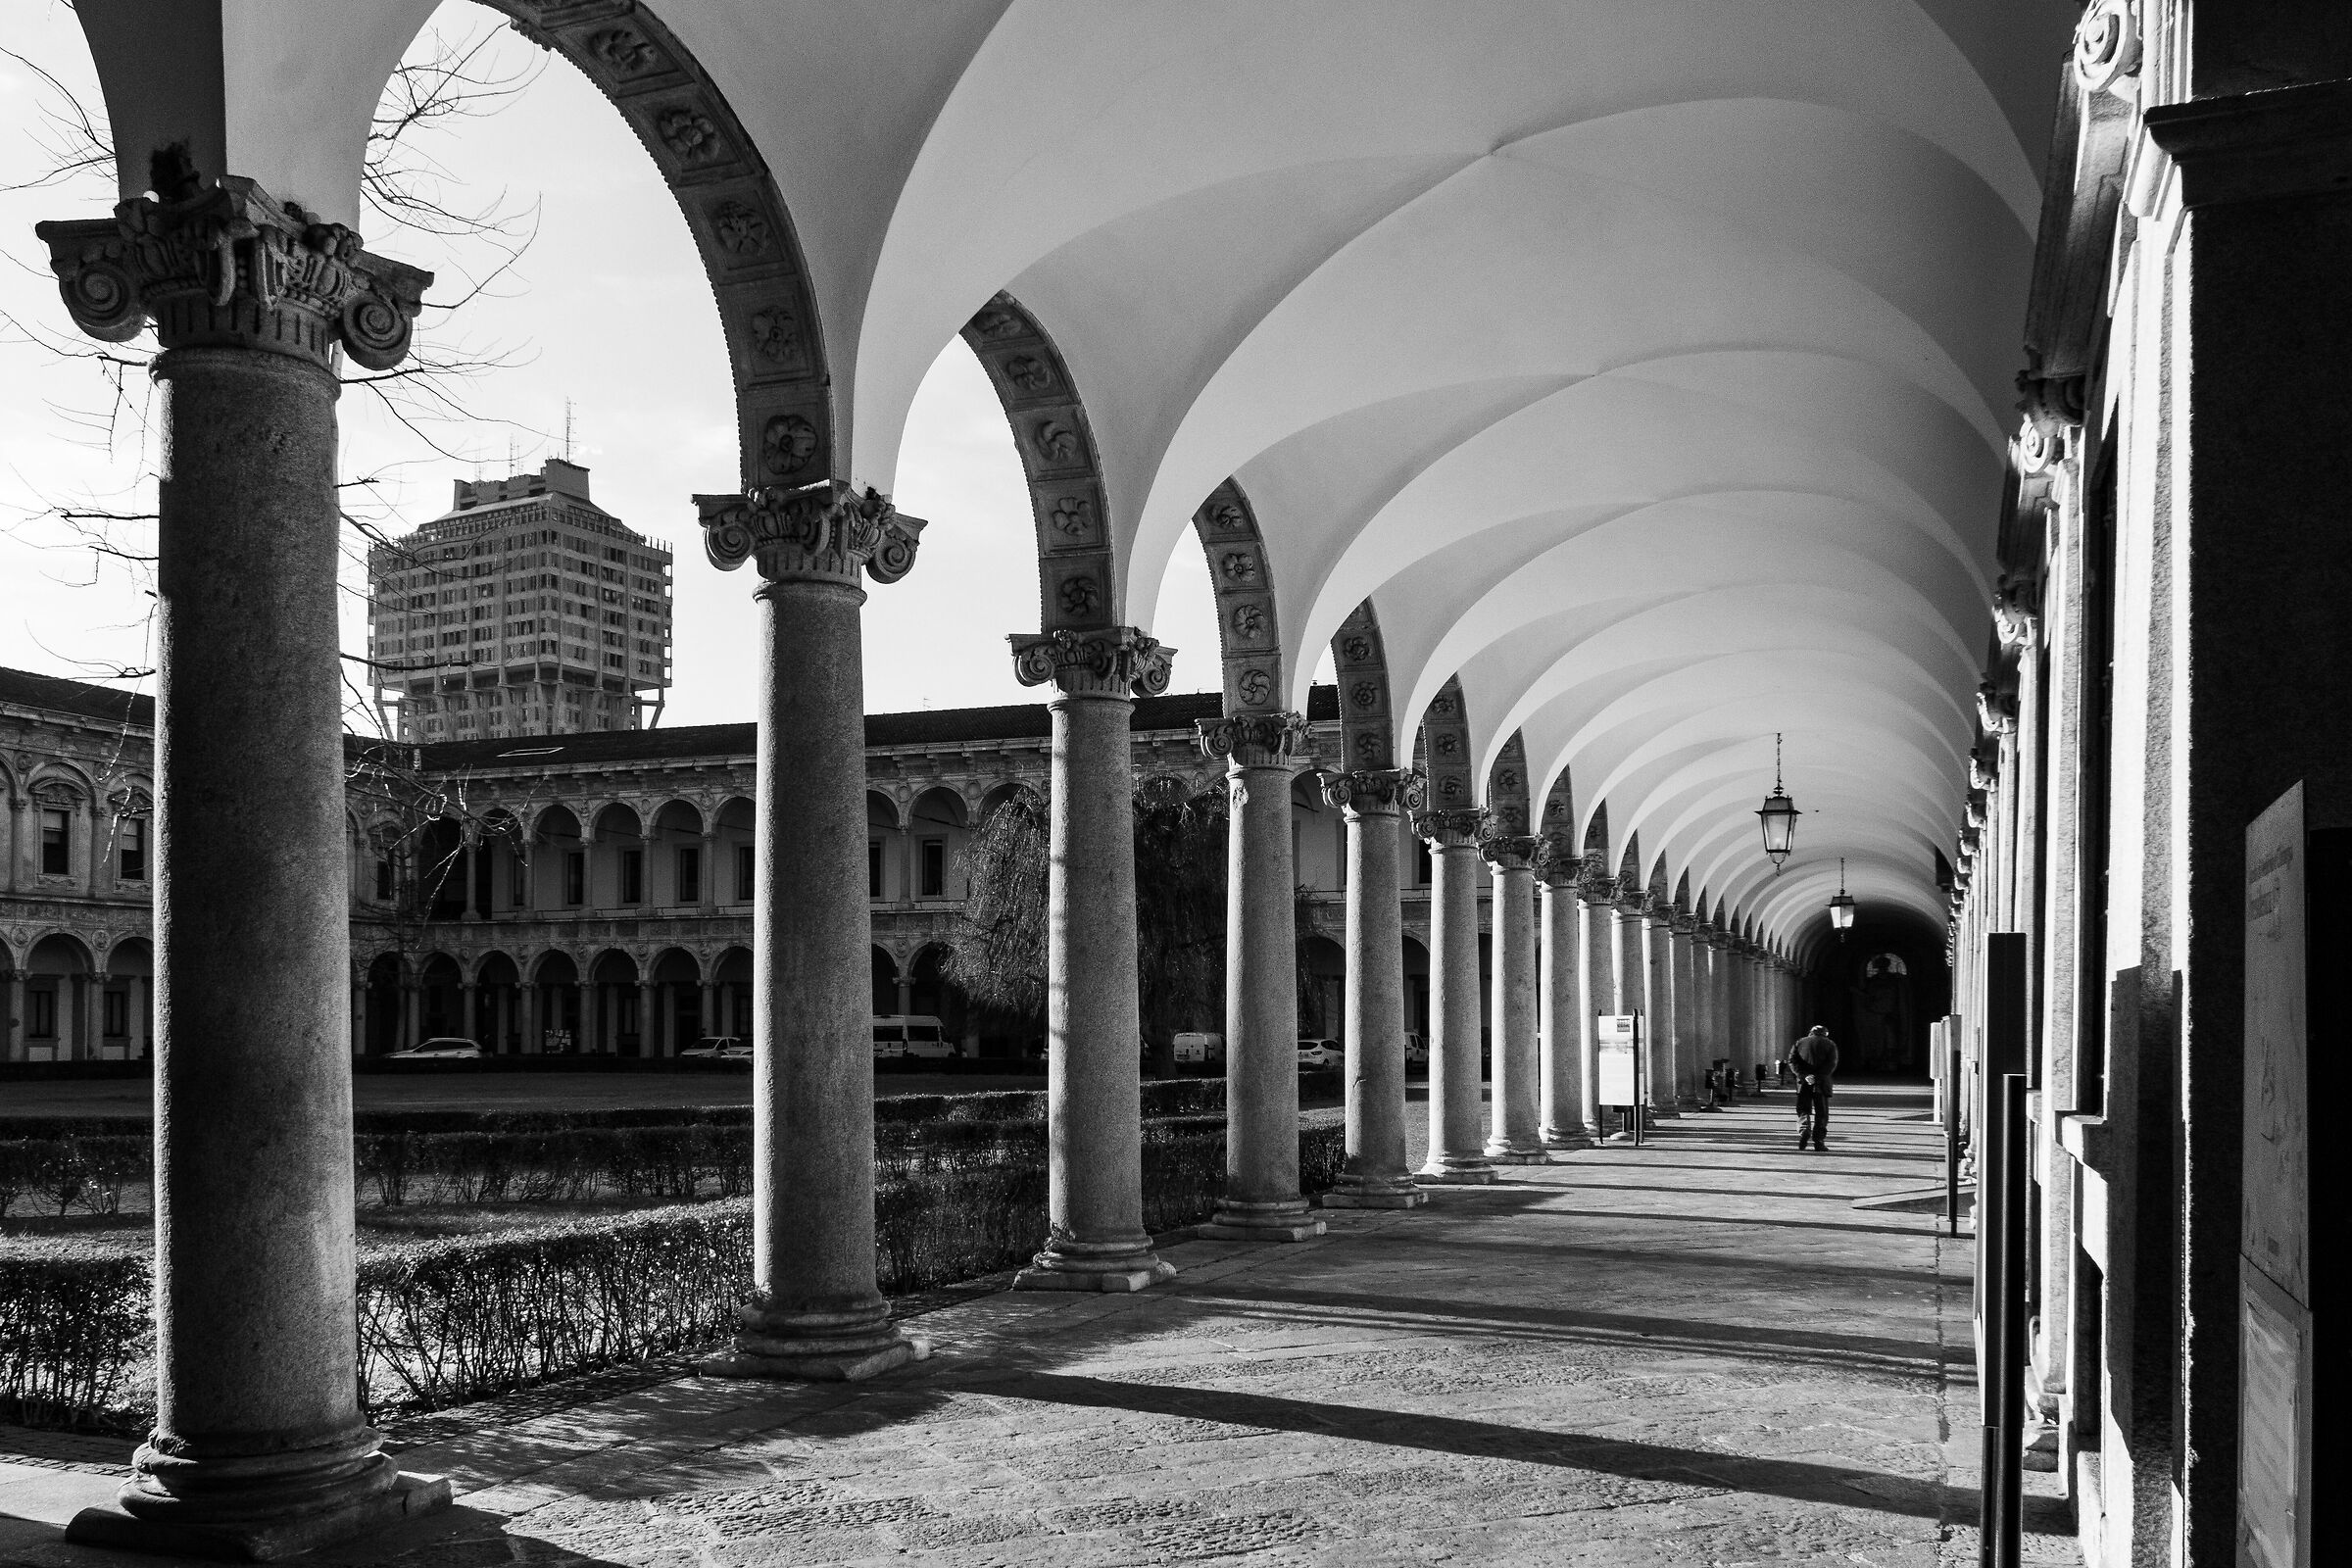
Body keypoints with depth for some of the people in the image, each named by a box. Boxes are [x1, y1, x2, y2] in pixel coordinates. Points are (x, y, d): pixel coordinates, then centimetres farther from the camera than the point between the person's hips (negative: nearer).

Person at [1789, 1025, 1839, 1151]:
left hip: (1803, 1083, 1)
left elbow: (1792, 1060, 0)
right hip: (1821, 1083, -1)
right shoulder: (1830, 1044, 10)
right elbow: (1832, 1064, -7)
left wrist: (1804, 1075, -9)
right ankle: (1819, 1141, 1)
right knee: (1821, 1112, 5)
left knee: (1803, 1109, 8)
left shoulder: (1800, 1042, 15)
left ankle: (1804, 1130, -17)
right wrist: (1818, 1077, -13)